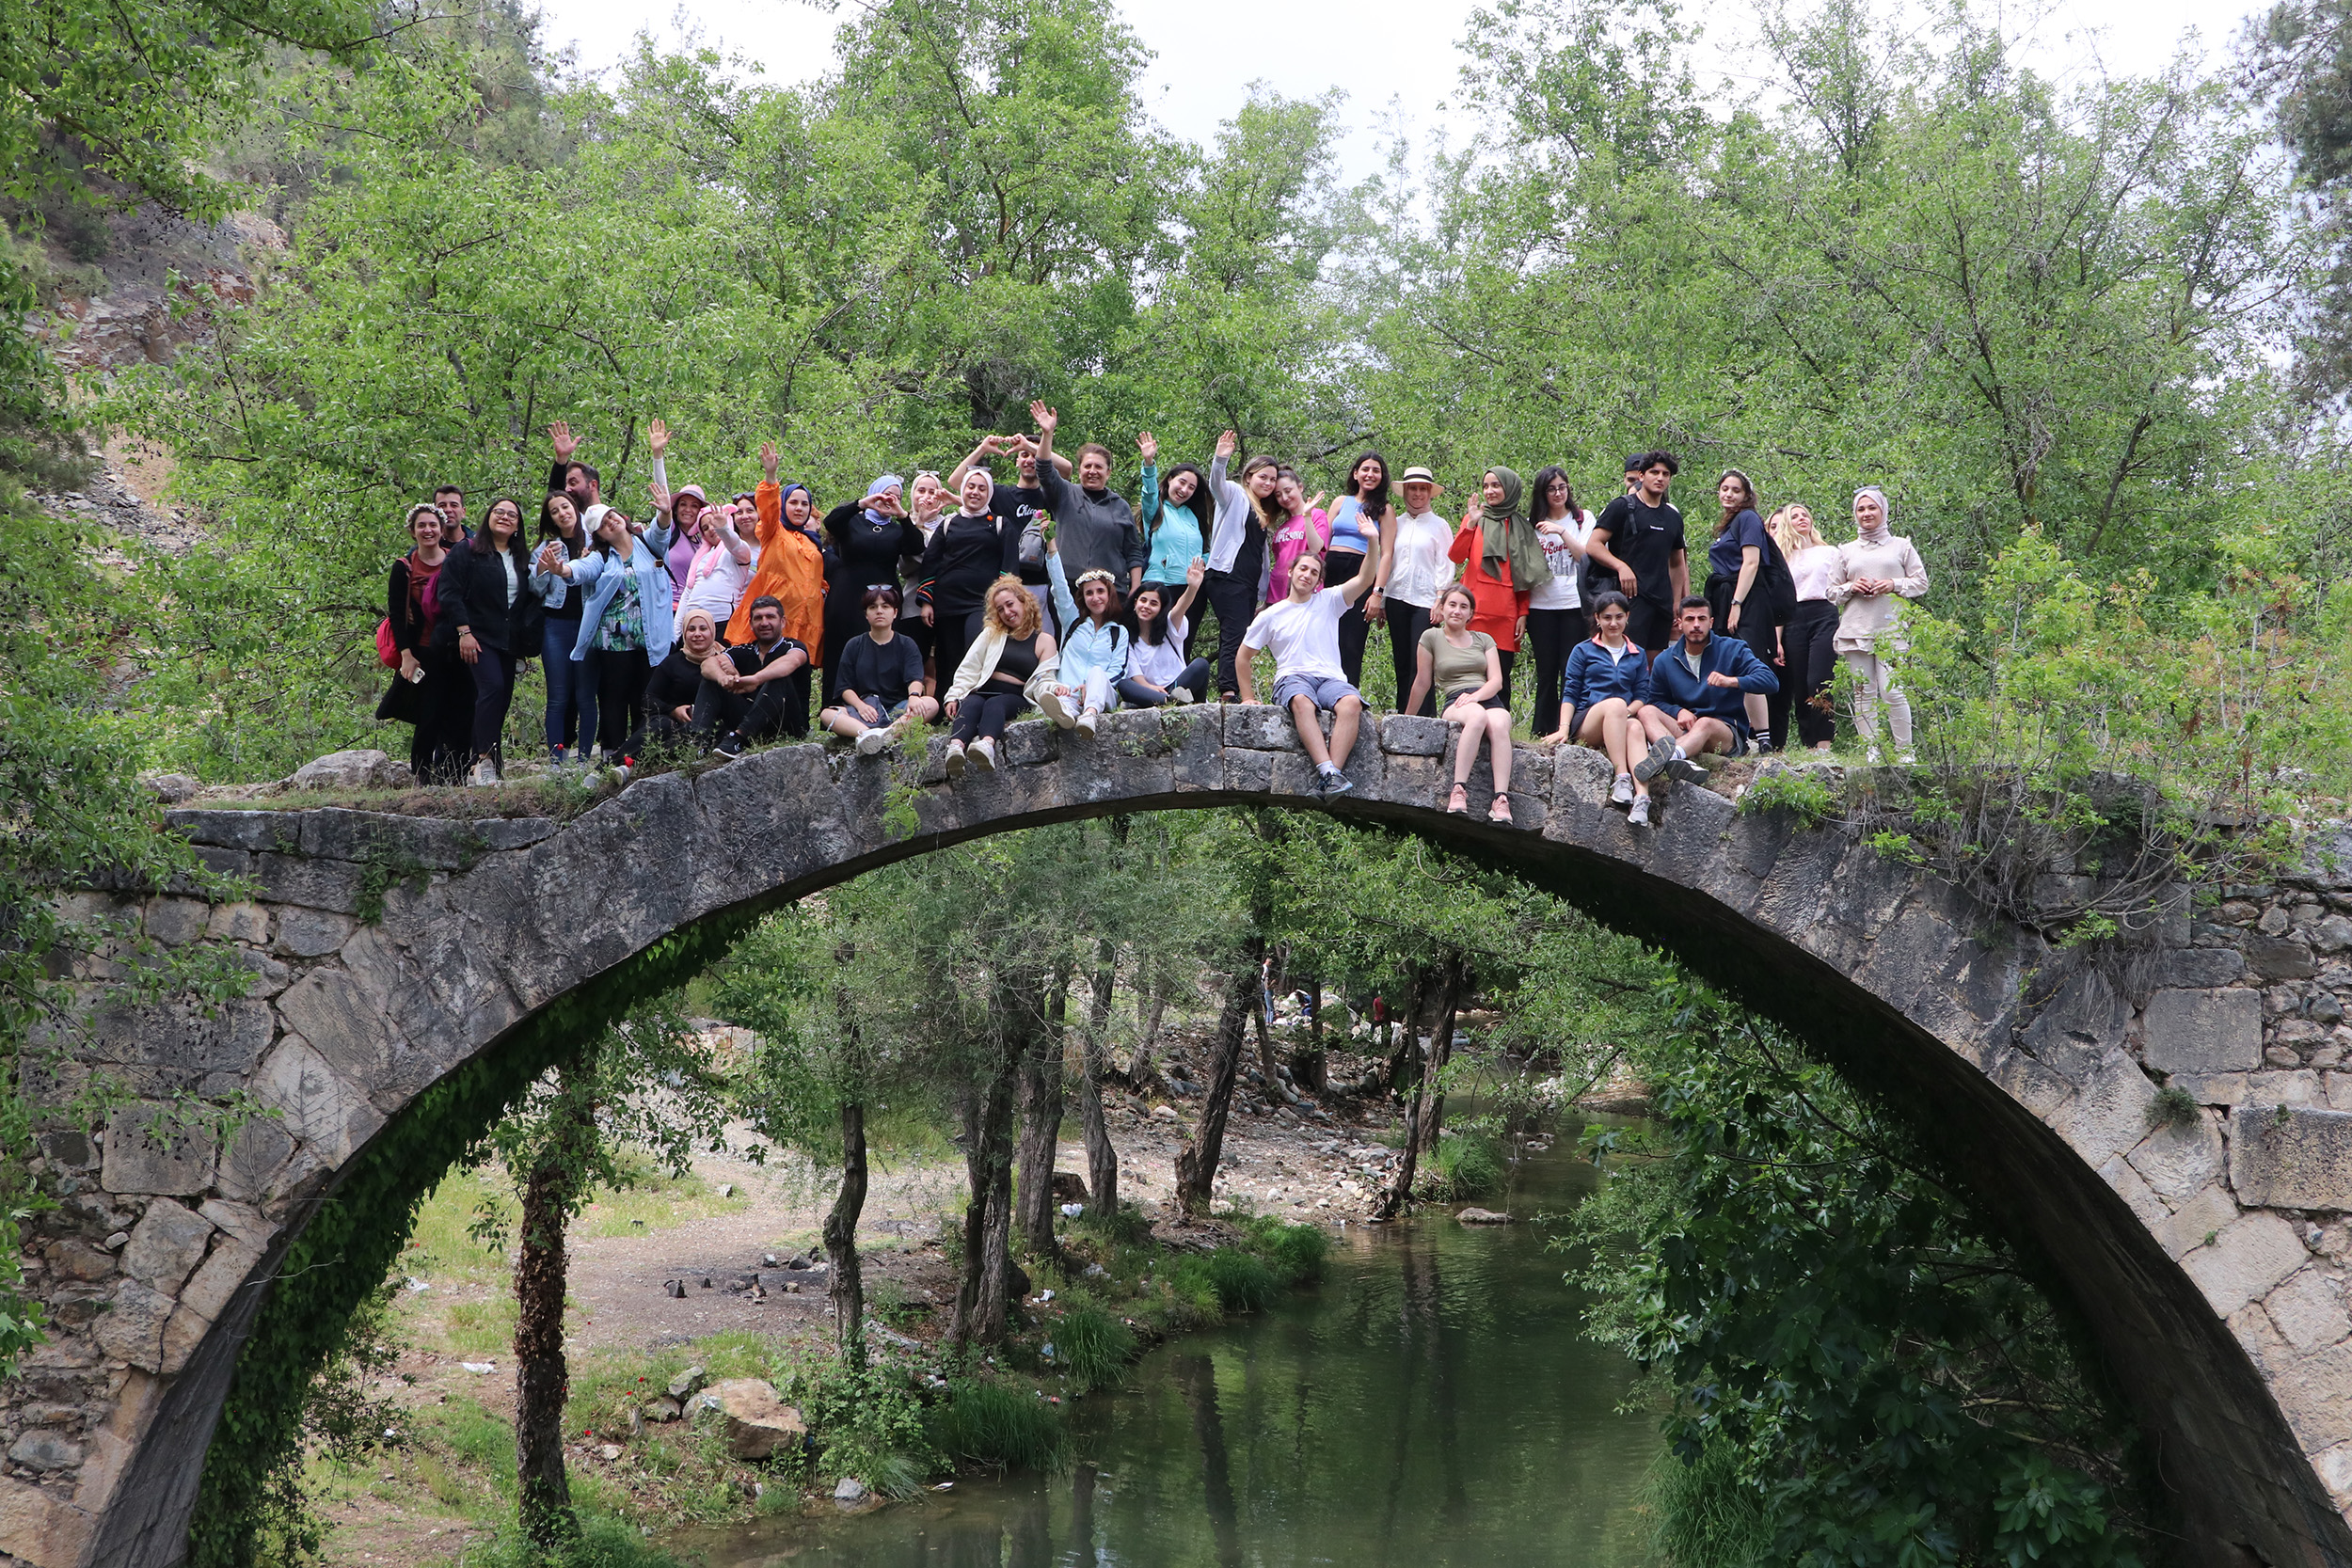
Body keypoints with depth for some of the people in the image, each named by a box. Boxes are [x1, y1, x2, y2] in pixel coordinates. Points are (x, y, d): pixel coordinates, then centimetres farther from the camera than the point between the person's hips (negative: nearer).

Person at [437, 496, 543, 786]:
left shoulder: (522, 560, 18)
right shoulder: (466, 552, 1)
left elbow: (532, 601, 24)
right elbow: (449, 592, -6)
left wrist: (527, 644, 17)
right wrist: (464, 631, -15)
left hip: (509, 641, 6)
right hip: (477, 637, -6)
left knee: (502, 700, 2)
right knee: (492, 687, -23)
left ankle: (494, 764, 6)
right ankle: (483, 760, -25)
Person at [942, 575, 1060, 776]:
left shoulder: (1044, 640, 18)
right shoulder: (991, 635, 25)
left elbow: (1043, 681, 7)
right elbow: (968, 670, 17)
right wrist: (953, 697, 1)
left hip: (1017, 697, -2)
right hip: (983, 691, 2)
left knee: (995, 704, -37)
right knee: (971, 704, -35)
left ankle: (987, 745, -71)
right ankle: (955, 748, -66)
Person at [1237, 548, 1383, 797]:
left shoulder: (1328, 602, 17)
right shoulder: (1271, 616, 16)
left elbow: (1364, 580, 3)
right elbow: (1242, 657, 22)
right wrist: (1248, 698, 15)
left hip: (1330, 679, 1)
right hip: (1292, 678, -1)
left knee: (1352, 702, -35)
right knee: (1302, 702, -40)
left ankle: (1332, 771, -45)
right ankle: (1328, 770, -51)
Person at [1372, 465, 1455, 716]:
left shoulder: (1439, 526, 6)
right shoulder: (1395, 524, 15)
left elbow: (1445, 566, 1)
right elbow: (1384, 560, 16)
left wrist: (1440, 601, -8)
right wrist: (1378, 598, 11)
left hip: (1425, 601, -4)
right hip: (1396, 599, 4)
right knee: (1402, 662, 4)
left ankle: (1426, 716, -11)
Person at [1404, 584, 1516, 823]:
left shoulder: (1484, 640, 22)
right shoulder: (1431, 637, 15)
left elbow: (1496, 680, 9)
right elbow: (1422, 682, 18)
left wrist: (1475, 695, -10)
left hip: (1489, 698, 2)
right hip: (1454, 701, -2)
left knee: (1500, 726, -36)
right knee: (1477, 716, -40)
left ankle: (1501, 800, -48)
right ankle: (1459, 790, -47)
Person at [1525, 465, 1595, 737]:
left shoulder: (1583, 519, 9)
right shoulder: (1533, 524, 12)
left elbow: (1586, 556, -5)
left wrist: (1561, 531, -14)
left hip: (1574, 604, -2)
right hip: (1541, 605, 2)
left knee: (1571, 671, -6)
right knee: (1546, 671, 2)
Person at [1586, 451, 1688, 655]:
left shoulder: (1673, 516, 19)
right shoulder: (1622, 507, 1)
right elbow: (1593, 546, -5)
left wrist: (1679, 603, 19)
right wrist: (1621, 566, -20)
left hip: (1662, 600, 6)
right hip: (1631, 595, -6)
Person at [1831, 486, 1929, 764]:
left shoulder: (1901, 546, 12)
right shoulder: (1847, 551, 17)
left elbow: (1921, 582, 10)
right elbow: (1832, 591, 18)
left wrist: (1894, 585, -7)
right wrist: (1851, 588, -2)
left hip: (1890, 629, -3)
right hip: (1855, 630, 3)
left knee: (1892, 692, -11)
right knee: (1863, 692, -1)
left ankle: (1904, 752, -5)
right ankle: (1870, 750, 1)